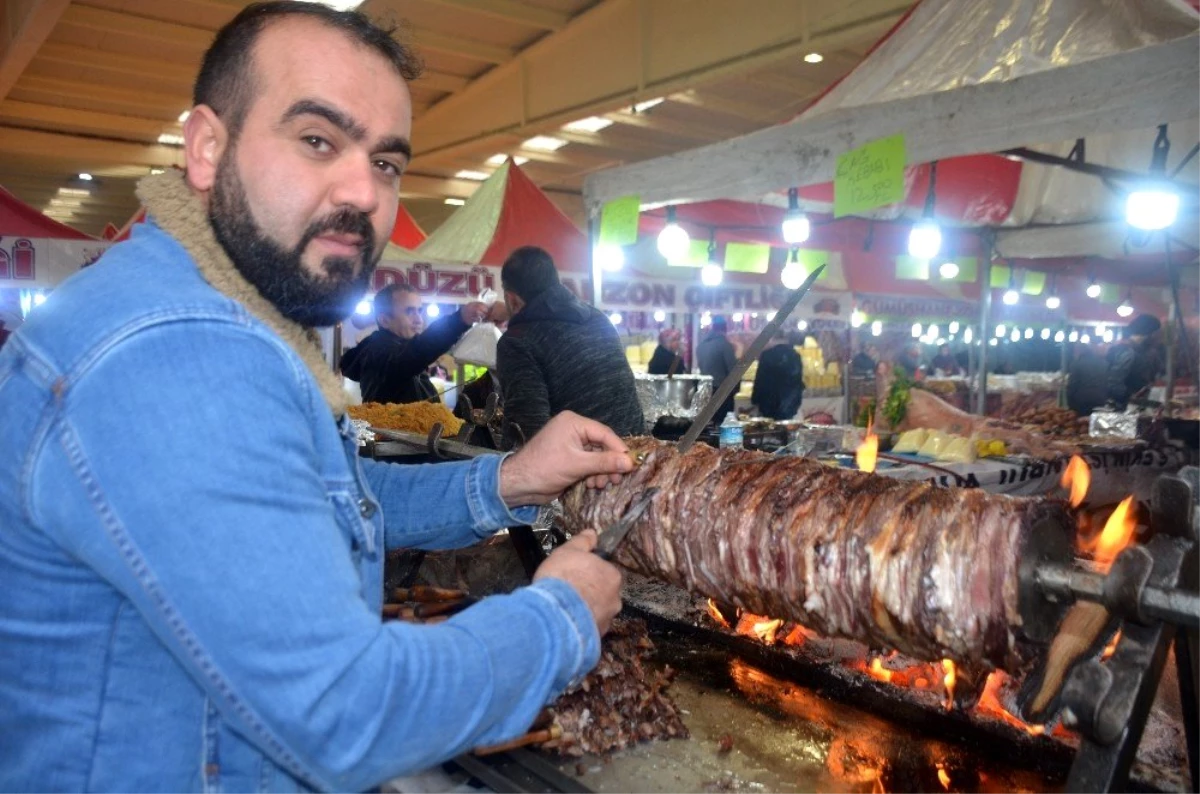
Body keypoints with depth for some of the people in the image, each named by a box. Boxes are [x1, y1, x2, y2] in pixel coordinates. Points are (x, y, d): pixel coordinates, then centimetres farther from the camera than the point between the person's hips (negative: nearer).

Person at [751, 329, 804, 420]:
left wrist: (755, 400, 2)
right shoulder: (796, 356, 9)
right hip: (790, 407, 5)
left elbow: (760, 380, -8)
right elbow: (799, 381, 14)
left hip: (770, 406, -5)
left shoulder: (767, 355, -8)